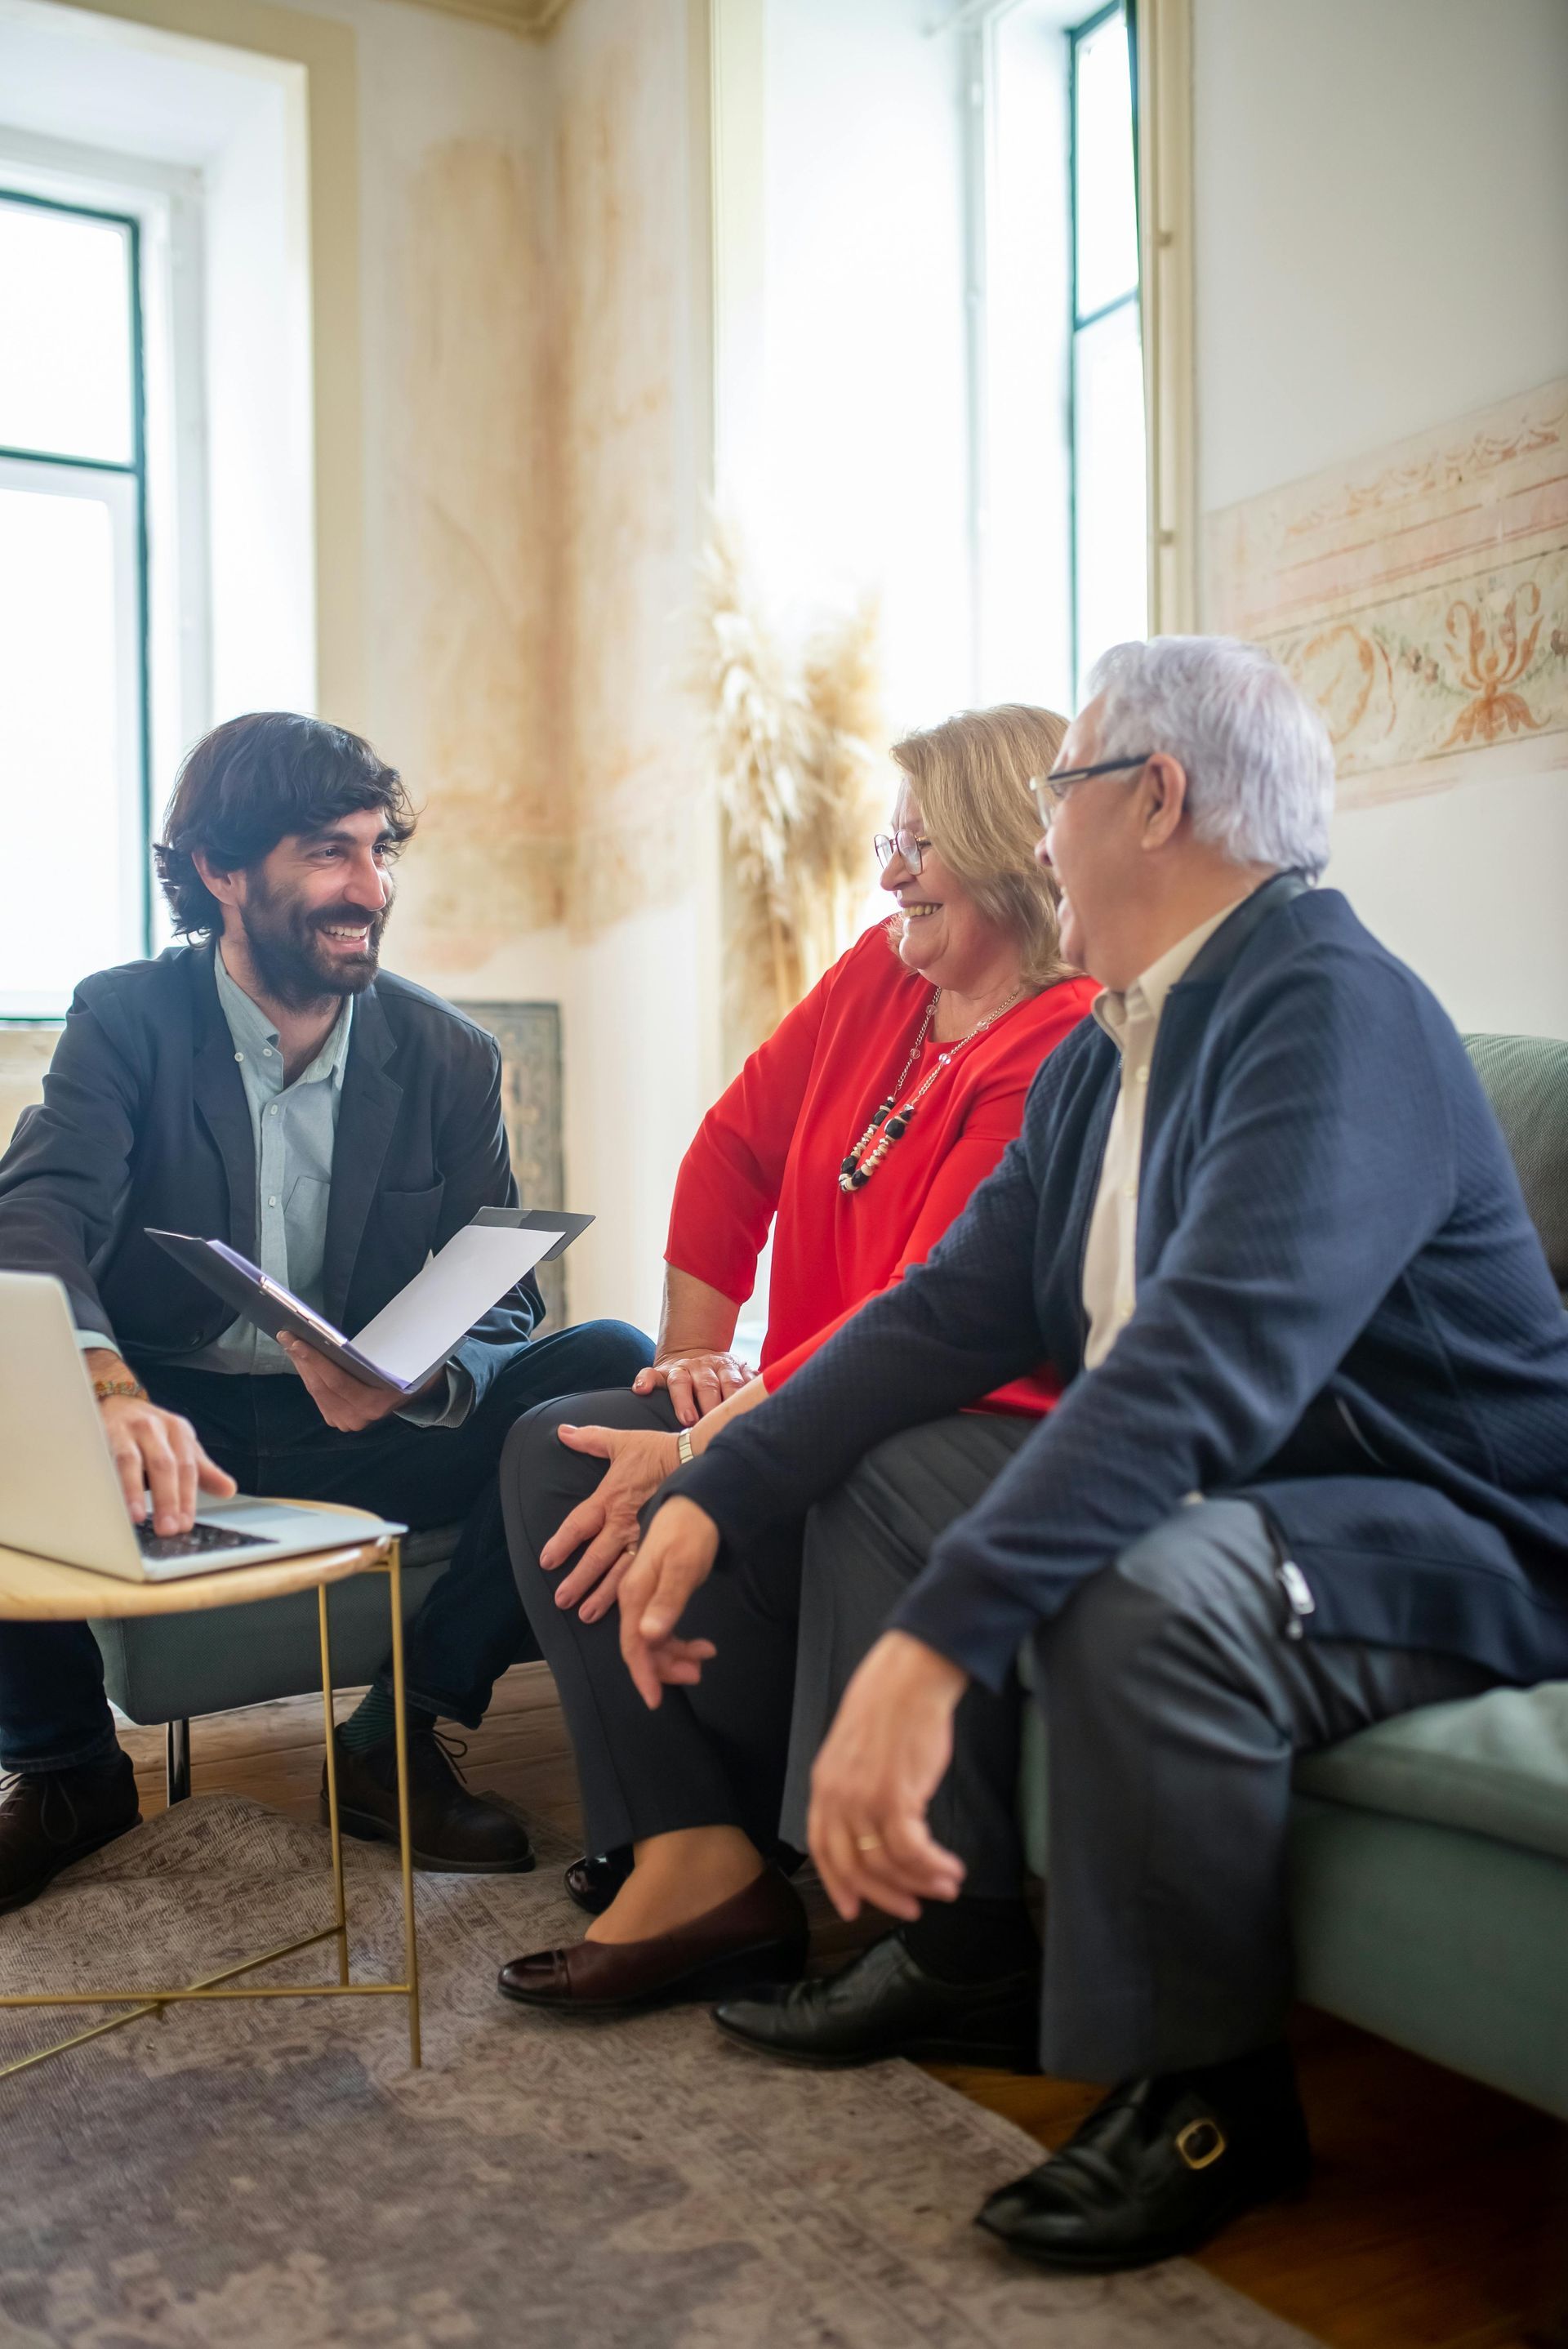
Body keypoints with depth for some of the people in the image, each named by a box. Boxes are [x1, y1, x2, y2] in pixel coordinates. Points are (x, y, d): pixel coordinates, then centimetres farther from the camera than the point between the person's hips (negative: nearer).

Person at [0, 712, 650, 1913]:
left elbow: (503, 1316, -3)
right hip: (162, 1429, -1)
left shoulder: (451, 1059, 1)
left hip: (370, 1444, 1)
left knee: (613, 1366, -22)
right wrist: (113, 1395, -44)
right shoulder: (127, 1022, -4)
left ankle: (400, 1737, -9)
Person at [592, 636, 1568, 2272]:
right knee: (877, 1469, 8)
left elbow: (1210, 1358, -37)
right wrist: (716, 1495, -5)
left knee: (1134, 1587, -36)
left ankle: (1214, 2090, -9)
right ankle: (946, 1940, 12)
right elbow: (952, 1310, 5)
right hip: (1204, 1494, 9)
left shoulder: (1331, 1011, -23)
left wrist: (932, 1643, -43)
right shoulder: (1098, 1060, 8)